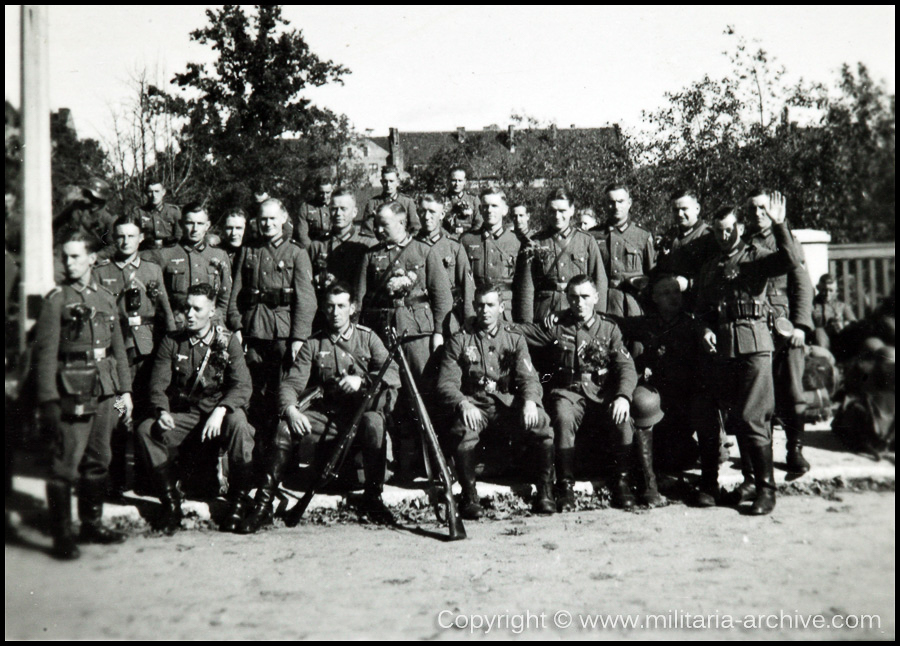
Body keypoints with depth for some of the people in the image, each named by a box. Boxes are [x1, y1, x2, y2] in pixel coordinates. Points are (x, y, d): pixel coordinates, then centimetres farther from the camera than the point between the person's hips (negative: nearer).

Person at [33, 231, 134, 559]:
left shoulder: (106, 298, 13)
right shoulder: (57, 300, -3)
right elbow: (46, 352, -8)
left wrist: (125, 390, 13)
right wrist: (48, 400, -15)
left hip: (105, 391, 6)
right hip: (73, 391, -6)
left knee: (98, 461, 13)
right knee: (66, 464, -5)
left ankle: (92, 524, 25)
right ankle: (62, 536, 3)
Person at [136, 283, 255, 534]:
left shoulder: (228, 341, 2)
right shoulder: (171, 342, 8)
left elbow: (242, 386, -8)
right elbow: (158, 384, 1)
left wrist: (220, 411, -26)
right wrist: (162, 412, -20)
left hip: (219, 413, -2)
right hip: (182, 416, 2)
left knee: (238, 422, -35)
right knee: (146, 429, -25)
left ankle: (238, 503, -20)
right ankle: (171, 504, -11)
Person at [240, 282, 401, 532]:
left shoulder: (367, 337, 8)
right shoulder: (313, 344, 11)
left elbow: (393, 375, -4)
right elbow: (291, 383, 0)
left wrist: (362, 380, -22)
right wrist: (290, 409, -22)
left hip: (359, 413, -1)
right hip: (326, 416, 2)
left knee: (373, 421, -35)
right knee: (285, 426, -24)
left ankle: (373, 498, -19)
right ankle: (263, 504, -18)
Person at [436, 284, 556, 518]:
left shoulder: (515, 340, 16)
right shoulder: (460, 341, 9)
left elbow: (528, 377, 4)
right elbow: (445, 384, 0)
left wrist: (530, 400, -20)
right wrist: (463, 404, -22)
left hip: (508, 403, 1)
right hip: (474, 405, -1)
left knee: (543, 426, -27)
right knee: (462, 431, -36)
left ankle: (545, 493, -11)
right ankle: (470, 497, -18)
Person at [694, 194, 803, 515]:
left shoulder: (756, 257, 2)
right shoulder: (709, 268, 18)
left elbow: (791, 260, -17)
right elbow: (702, 308, 21)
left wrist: (778, 225, -25)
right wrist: (707, 329, 2)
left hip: (754, 343, -6)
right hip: (724, 347, 6)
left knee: (752, 418, -10)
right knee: (735, 418, 9)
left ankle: (765, 488, -2)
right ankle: (750, 479, 21)